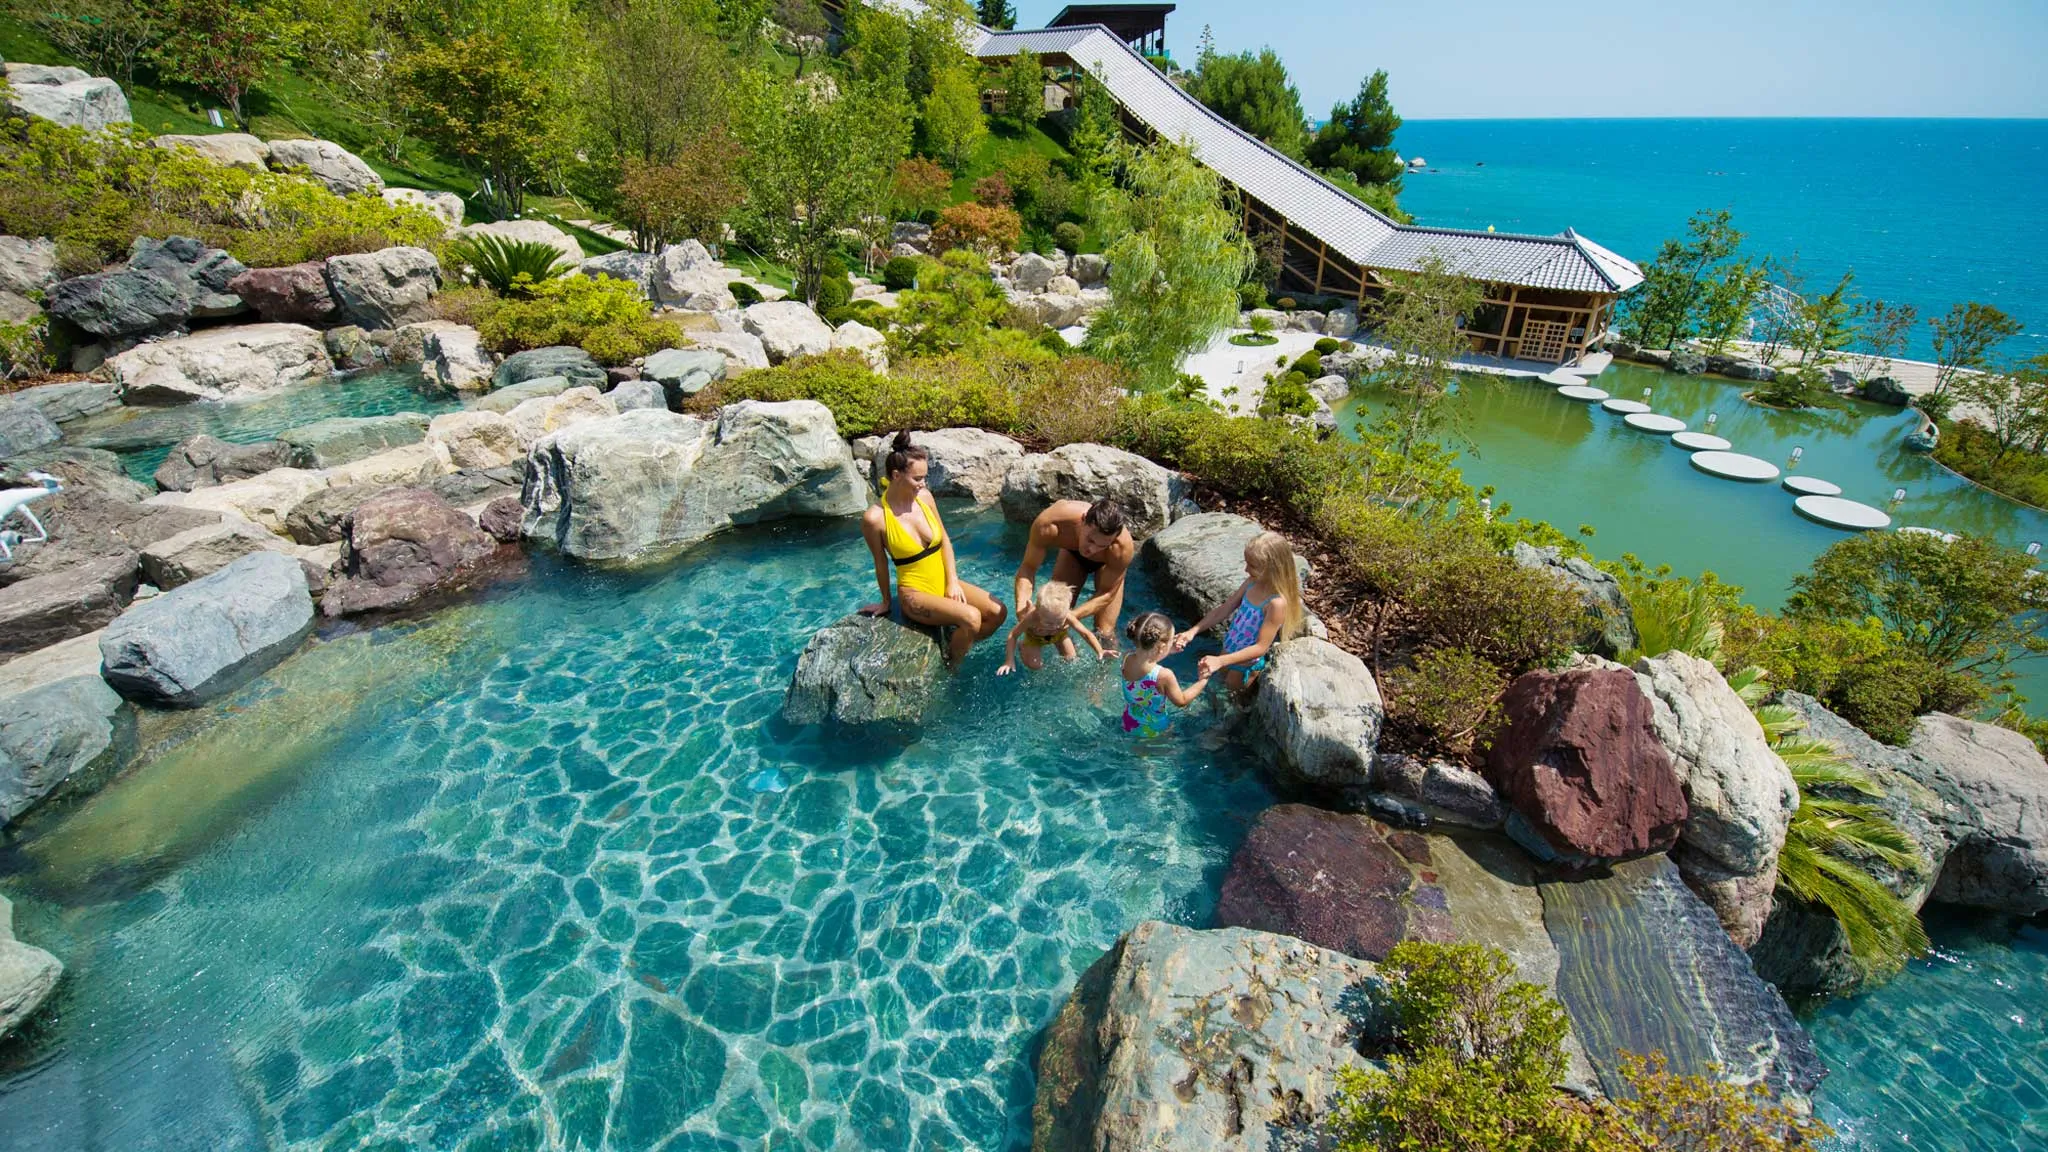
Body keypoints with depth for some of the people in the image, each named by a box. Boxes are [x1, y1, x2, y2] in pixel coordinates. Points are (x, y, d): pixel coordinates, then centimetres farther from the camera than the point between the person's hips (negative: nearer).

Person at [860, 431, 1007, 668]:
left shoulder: (924, 497, -4)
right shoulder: (875, 518, -18)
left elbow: (944, 539, 6)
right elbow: (881, 563, -6)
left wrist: (953, 582, -2)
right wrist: (886, 602, 7)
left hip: (944, 583, 6)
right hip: (915, 593, -6)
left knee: (998, 612, -8)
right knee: (970, 618, -28)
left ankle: (957, 645, 15)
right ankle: (950, 669, -1)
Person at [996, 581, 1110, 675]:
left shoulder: (1067, 616, -41)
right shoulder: (1031, 617, -45)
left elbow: (1086, 633, -30)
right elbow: (1013, 635, -34)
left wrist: (1100, 651, -43)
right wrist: (1009, 661, -39)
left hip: (1059, 634, 2)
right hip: (1034, 636, -2)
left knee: (1071, 660, 0)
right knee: (1034, 665, -11)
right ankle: (1021, 645, 17)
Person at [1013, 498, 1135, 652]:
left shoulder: (1123, 547, -43)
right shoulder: (1049, 525, -42)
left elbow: (1106, 594, -29)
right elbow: (1028, 567, -29)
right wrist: (1022, 606, -46)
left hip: (1108, 561, -2)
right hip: (1072, 552, 2)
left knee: (1105, 633, -9)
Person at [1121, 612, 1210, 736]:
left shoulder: (1127, 660, -20)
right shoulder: (1164, 675, -34)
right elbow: (1181, 701, -14)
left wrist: (1170, 649, 2)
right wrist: (1203, 681, -6)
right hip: (1153, 731, -6)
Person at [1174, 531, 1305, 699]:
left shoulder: (1277, 603, -35)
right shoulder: (1252, 583, -14)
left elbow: (1261, 647, -34)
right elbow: (1223, 609, -5)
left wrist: (1219, 661, -41)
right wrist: (1193, 631, -16)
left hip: (1247, 663, -6)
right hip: (1230, 650, 6)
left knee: (1232, 695, 22)